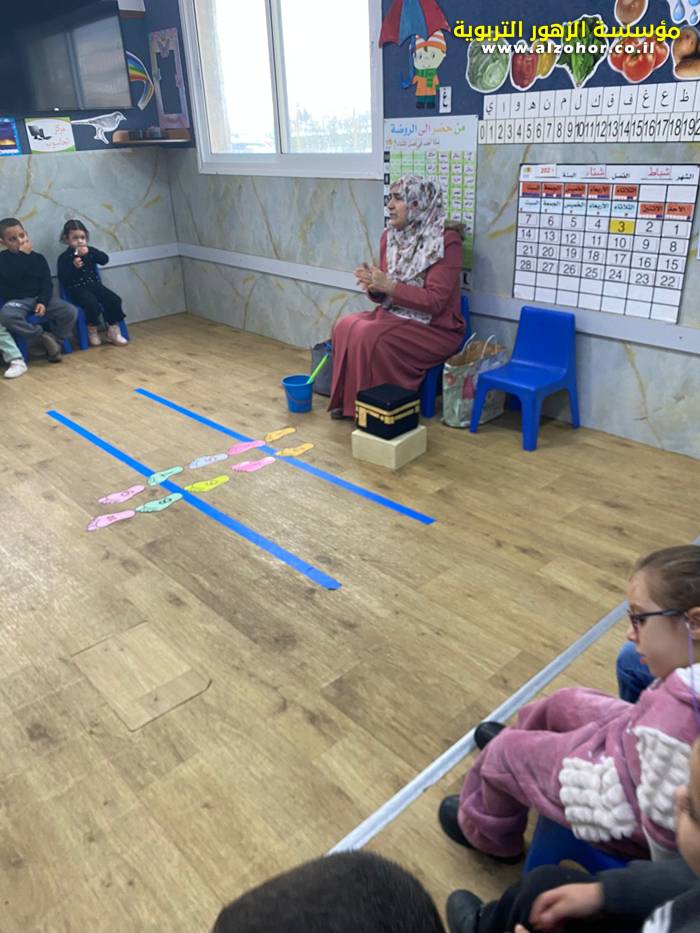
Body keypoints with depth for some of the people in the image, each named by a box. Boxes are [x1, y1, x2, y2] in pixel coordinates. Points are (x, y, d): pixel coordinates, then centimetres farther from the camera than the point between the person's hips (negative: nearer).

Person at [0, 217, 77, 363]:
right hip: (16, 301, -2)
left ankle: (54, 339, -2)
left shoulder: (38, 258, 6)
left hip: (39, 298, 3)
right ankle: (43, 334, -21)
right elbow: (12, 277, -23)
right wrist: (23, 254, -20)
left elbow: (47, 283, 2)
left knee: (71, 312, -21)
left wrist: (43, 302, -16)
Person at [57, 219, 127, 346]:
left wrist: (89, 252, -18)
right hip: (77, 289, -5)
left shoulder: (89, 250, 10)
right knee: (93, 304, -31)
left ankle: (113, 331, -3)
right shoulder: (64, 257, -3)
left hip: (94, 284, 5)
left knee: (114, 300, -16)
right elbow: (63, 279, -12)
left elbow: (105, 259, -5)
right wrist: (74, 267, -25)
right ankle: (92, 331, -5)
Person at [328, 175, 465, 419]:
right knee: (346, 326, -15)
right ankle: (349, 401, -4)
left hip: (435, 328, -7)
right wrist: (373, 286, -11)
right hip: (394, 315, 7)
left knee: (370, 337, -27)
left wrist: (388, 286, -23)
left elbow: (435, 301, -19)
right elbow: (384, 295, 13)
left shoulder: (446, 241, -14)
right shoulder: (389, 237, 6)